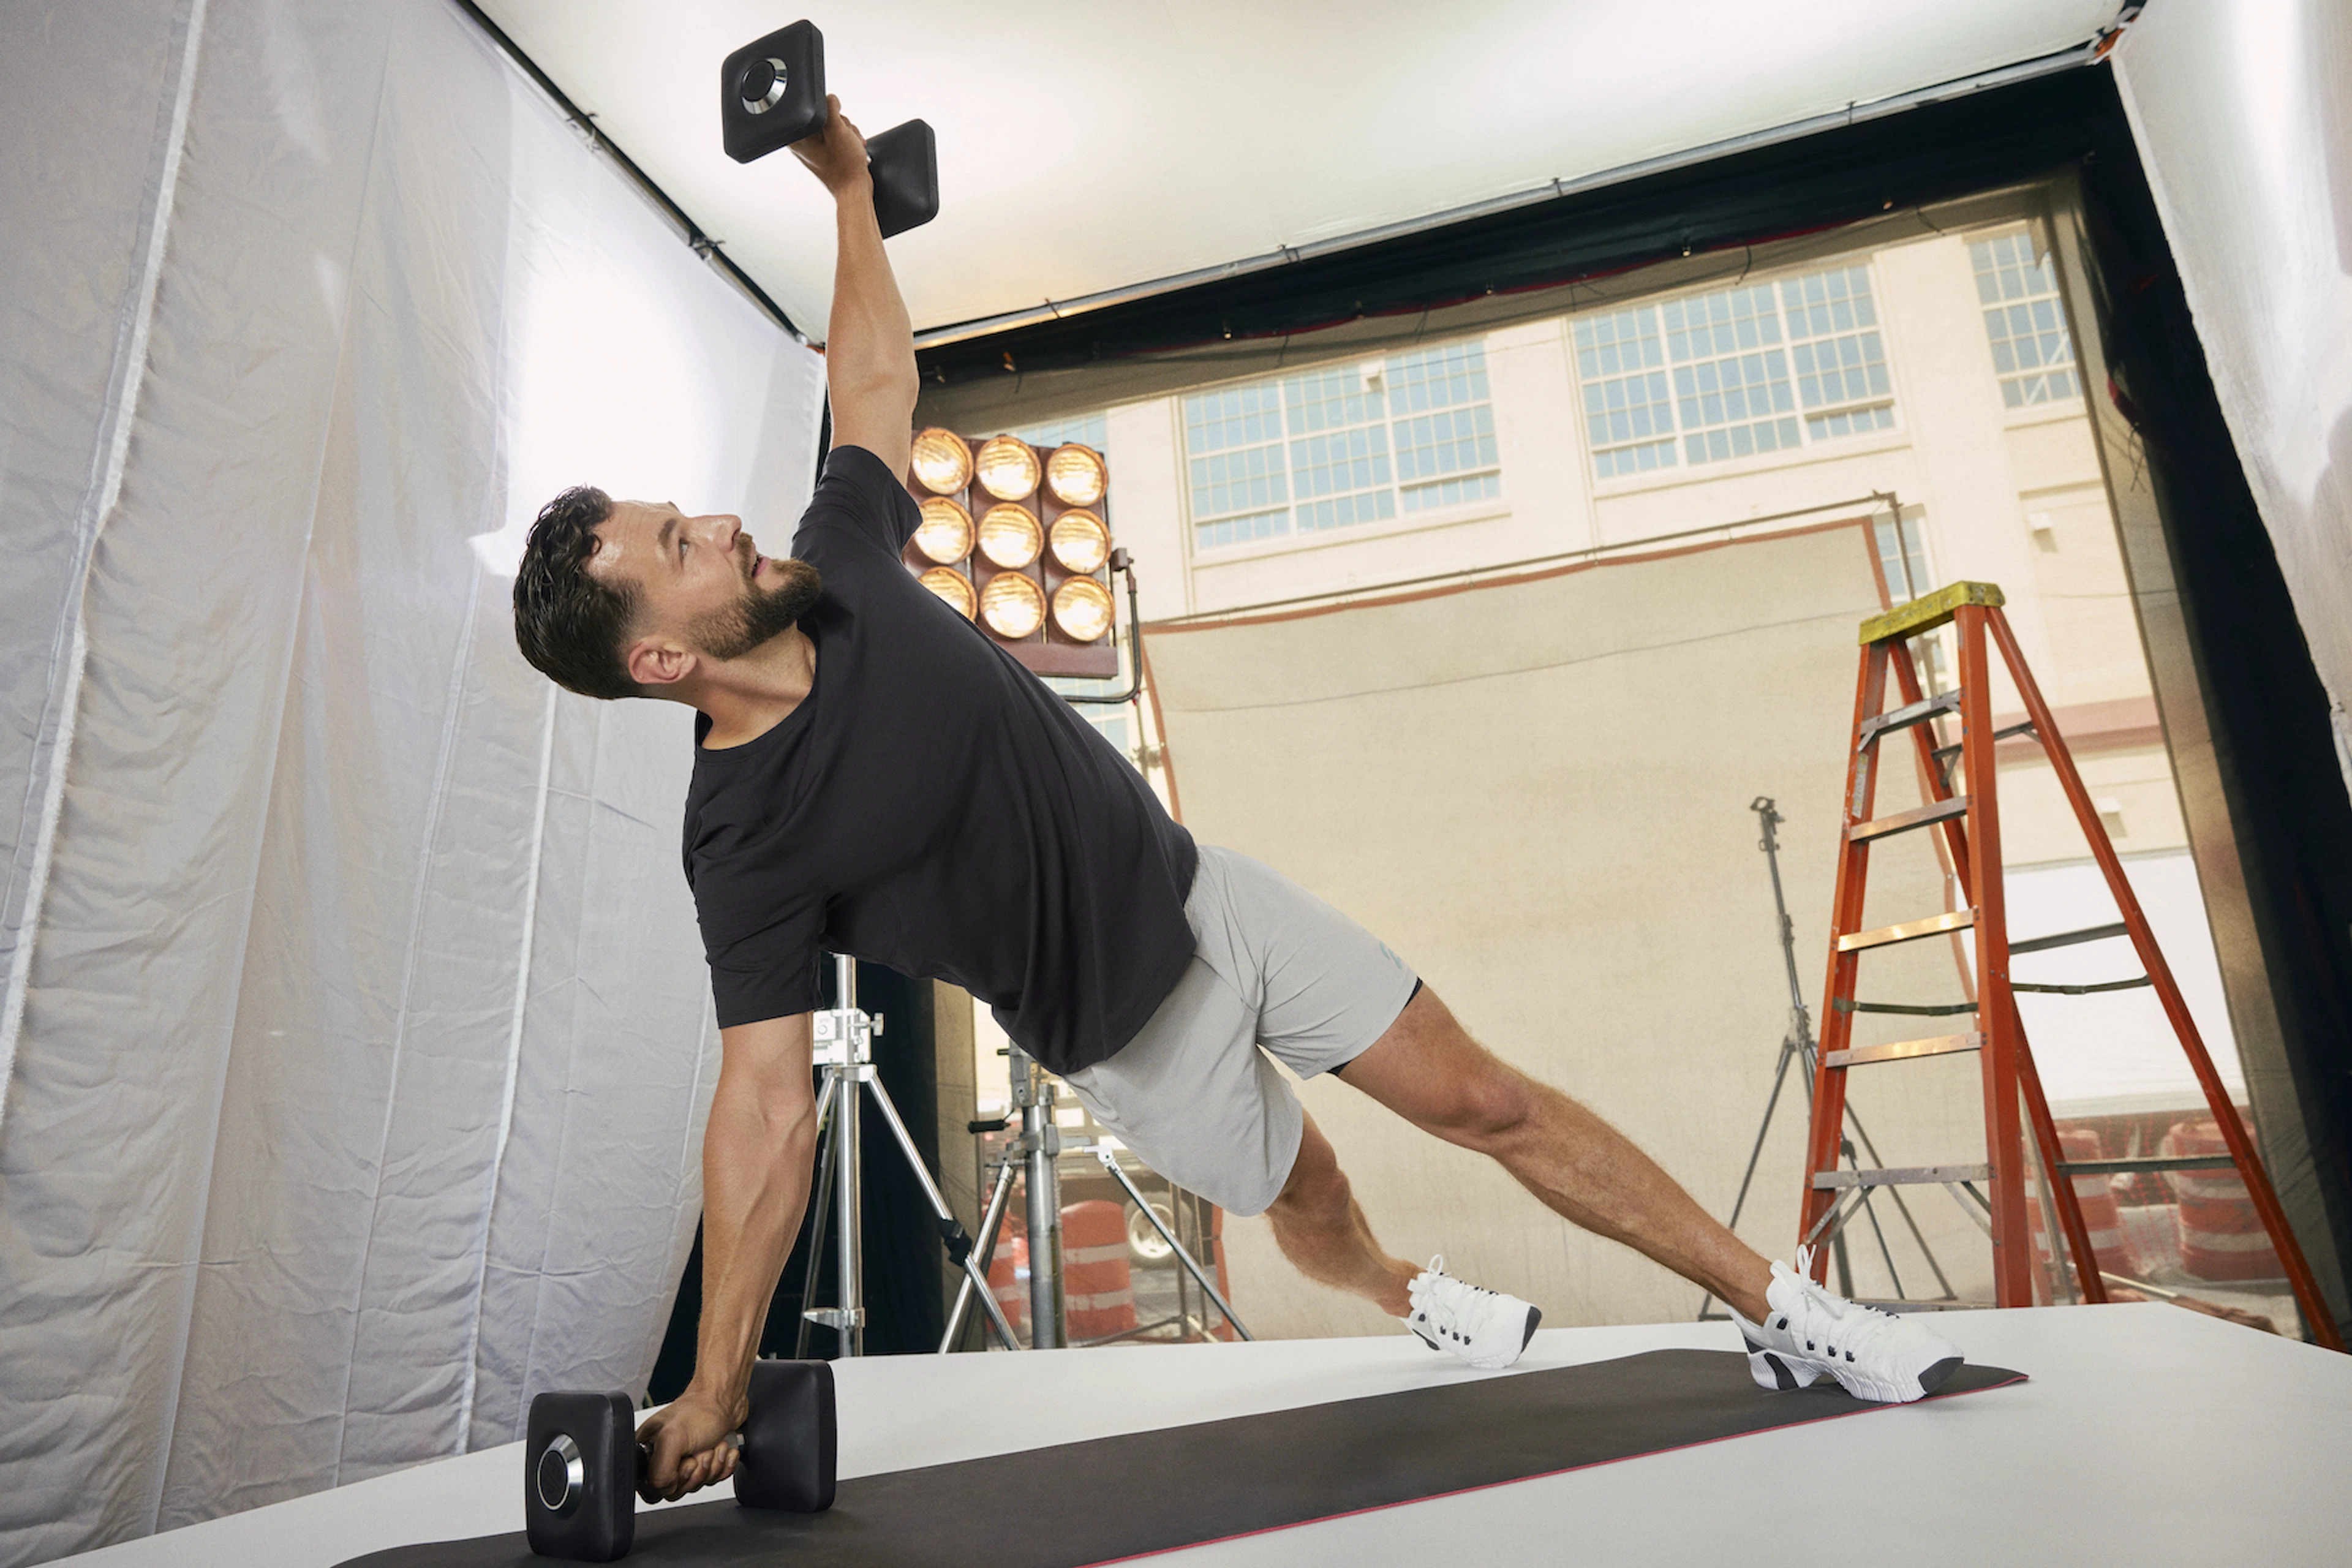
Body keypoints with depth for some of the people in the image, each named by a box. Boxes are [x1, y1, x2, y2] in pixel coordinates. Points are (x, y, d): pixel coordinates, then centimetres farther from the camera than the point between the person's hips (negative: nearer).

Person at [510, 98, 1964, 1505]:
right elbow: (768, 1105, -19)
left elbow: (878, 384, 11)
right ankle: (1410, 1296, 55)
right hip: (1129, 1026, -4)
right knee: (1308, 1200, 17)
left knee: (1487, 1100, 4)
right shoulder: (743, 837, -21)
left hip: (1195, 891, 4)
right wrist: (715, 1388, -18)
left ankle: (1789, 1312, 18)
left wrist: (850, 190, 13)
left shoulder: (836, 569, -6)